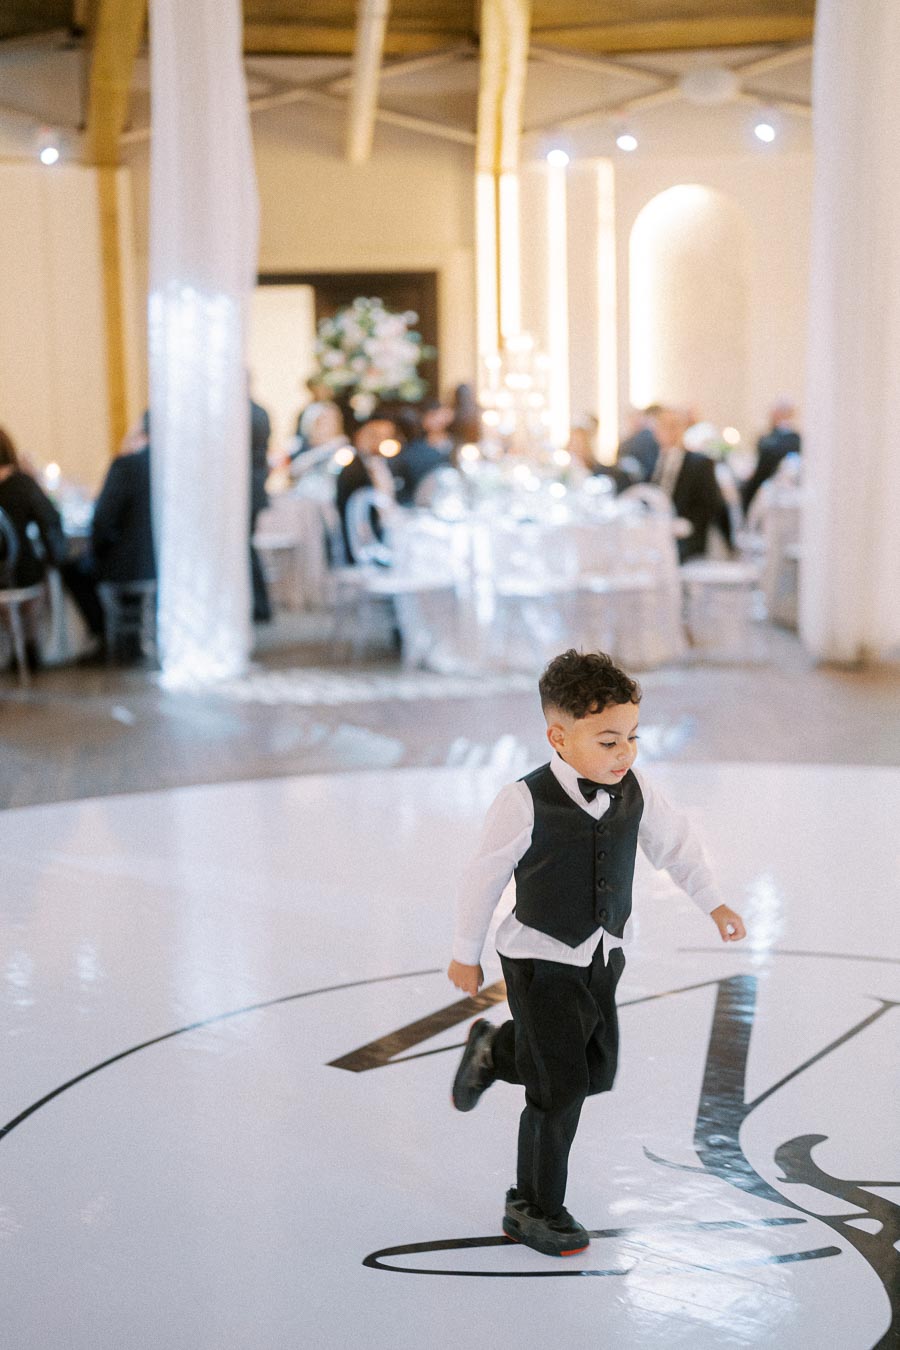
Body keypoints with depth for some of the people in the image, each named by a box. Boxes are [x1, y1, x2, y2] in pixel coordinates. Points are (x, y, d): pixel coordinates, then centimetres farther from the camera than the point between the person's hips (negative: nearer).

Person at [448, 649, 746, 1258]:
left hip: (603, 958, 6)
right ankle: (534, 1208, 18)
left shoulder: (636, 789, -9)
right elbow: (484, 876, -11)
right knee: (562, 1089, -3)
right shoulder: (526, 802, -24)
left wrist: (714, 901, 12)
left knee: (598, 1071, 18)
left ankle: (497, 1050, 44)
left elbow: (675, 840, 9)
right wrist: (466, 954, -1)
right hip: (542, 962, -6)